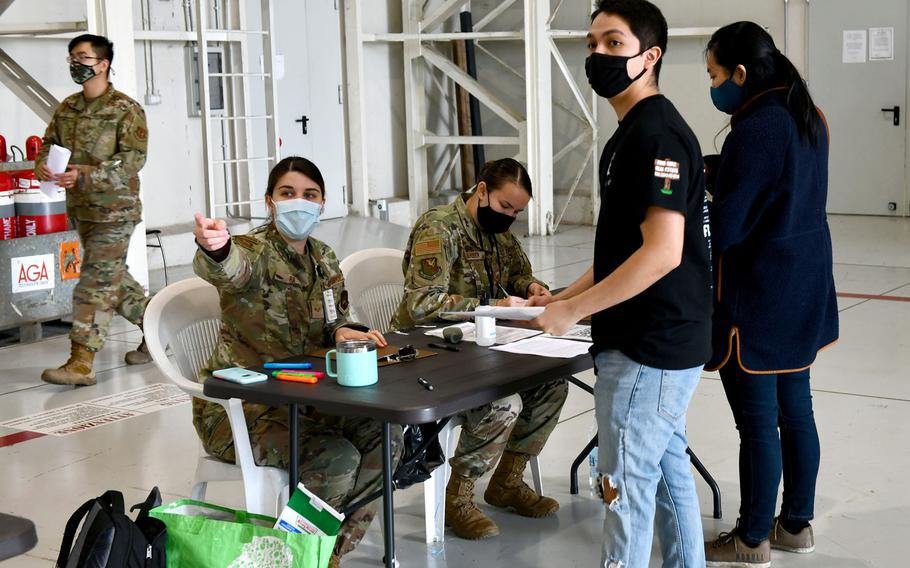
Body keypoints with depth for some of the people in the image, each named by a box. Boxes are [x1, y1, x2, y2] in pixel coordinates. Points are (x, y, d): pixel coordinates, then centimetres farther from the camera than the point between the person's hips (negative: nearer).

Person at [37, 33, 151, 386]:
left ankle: (81, 363, -12)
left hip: (115, 209, -7)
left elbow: (133, 159, -18)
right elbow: (50, 142, 15)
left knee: (96, 281, -11)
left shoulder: (126, 109, -10)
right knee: (113, 278, 15)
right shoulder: (67, 108, 10)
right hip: (82, 209, 7)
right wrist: (42, 163, -10)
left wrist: (84, 175, -27)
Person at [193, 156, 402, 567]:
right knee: (334, 457, -26)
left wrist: (343, 332, -9)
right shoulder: (255, 252, -16)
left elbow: (334, 323, 17)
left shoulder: (325, 261, 7)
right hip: (240, 405, -7)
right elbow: (229, 268, -41)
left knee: (383, 437, -11)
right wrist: (215, 248, -67)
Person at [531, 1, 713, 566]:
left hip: (647, 349, -10)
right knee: (669, 469, 18)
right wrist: (566, 296, 13)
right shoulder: (635, 132, 13)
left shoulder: (656, 133, -19)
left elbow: (662, 253, -26)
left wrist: (574, 310, -20)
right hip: (666, 342, 10)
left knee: (628, 481, -2)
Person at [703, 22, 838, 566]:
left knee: (758, 422, 2)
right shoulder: (808, 119, 7)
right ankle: (797, 523, 30)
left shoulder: (754, 130, -21)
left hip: (757, 303, -9)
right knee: (796, 410, 17)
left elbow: (723, 230, -21)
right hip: (803, 294, 9)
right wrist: (714, 179, 11)